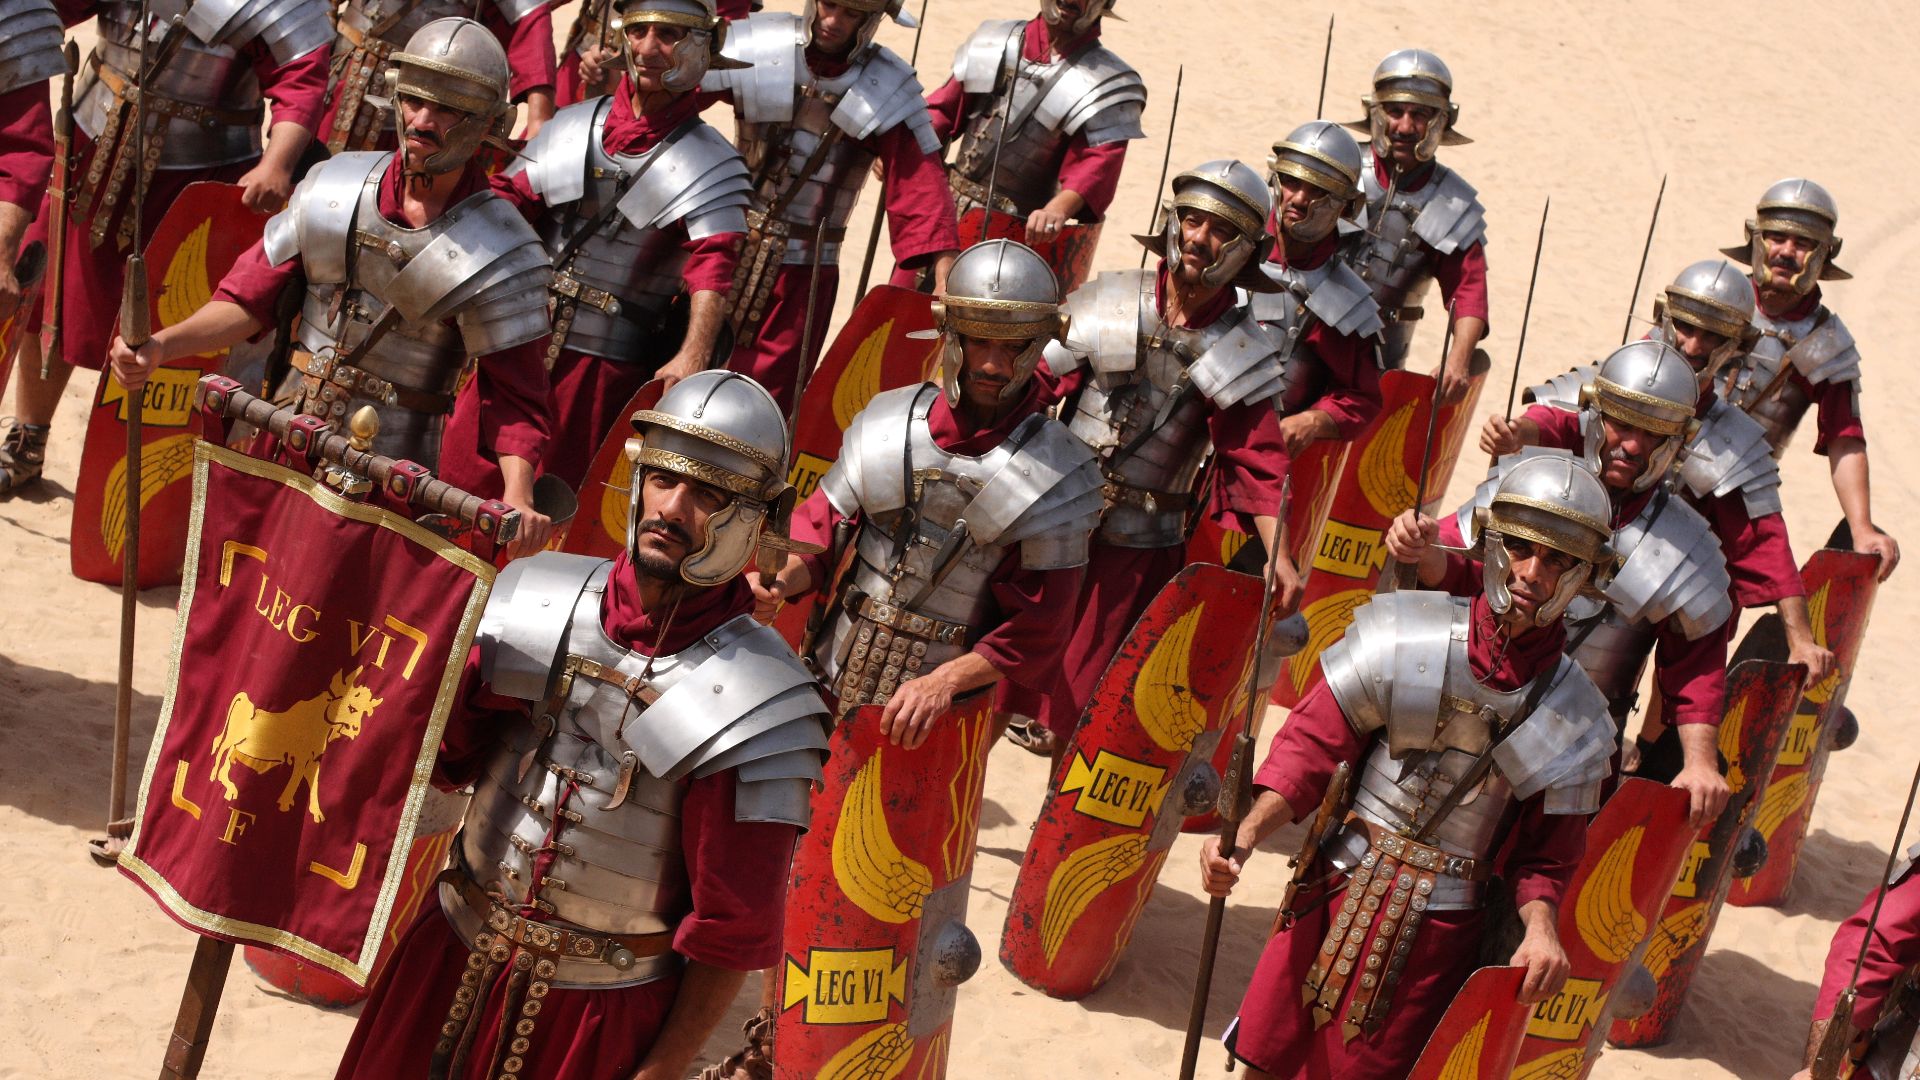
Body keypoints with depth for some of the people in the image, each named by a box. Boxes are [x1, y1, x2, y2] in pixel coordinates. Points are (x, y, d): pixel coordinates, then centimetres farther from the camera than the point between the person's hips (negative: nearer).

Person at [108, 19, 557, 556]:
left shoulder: (500, 254, -11)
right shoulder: (333, 187, 1)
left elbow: (514, 397, -9)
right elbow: (250, 297, 5)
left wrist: (517, 496, -26)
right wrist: (161, 345, -11)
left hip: (393, 477, -4)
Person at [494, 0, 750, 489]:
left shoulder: (710, 165, -5)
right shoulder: (572, 125, 9)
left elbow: (713, 270, -18)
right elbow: (506, 200, 7)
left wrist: (694, 355, -35)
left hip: (605, 366, -4)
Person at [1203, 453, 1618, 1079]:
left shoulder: (1573, 717, -5)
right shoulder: (1405, 634, -9)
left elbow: (1546, 852, 2)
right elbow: (1311, 745, -8)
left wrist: (1540, 926, -18)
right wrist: (1246, 835, -21)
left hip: (1439, 931, 0)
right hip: (1340, 887, 0)